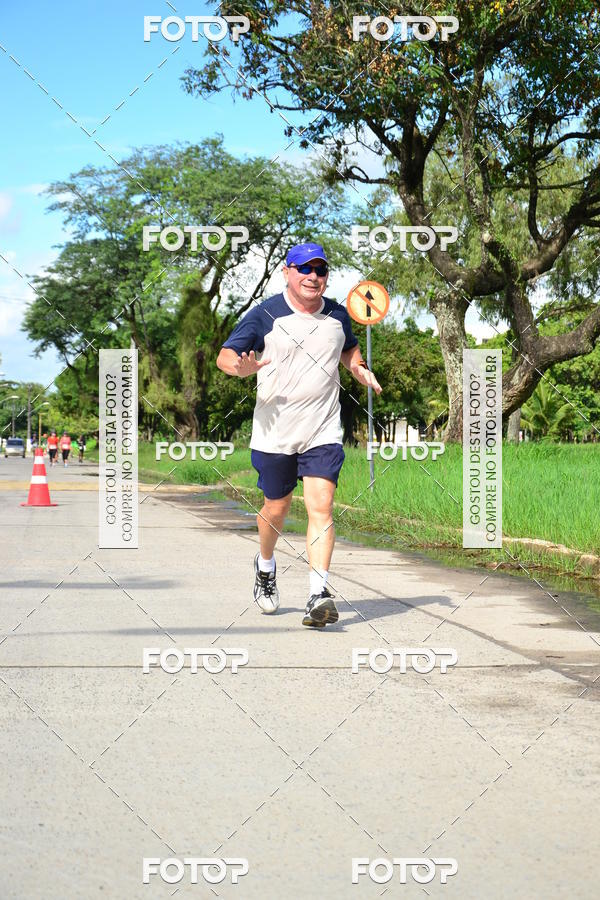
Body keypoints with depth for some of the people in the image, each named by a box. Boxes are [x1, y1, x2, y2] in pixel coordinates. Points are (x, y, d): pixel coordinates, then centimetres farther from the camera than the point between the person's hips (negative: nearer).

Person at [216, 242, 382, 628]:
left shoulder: (338, 315, 6)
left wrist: (358, 368, 6)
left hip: (323, 433, 1)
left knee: (321, 506, -13)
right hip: (274, 433, -1)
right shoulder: (266, 314, -5)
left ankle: (319, 592, -16)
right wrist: (241, 366, -30)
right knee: (276, 509, 12)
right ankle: (265, 566, 42)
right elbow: (225, 355, -7)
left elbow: (349, 348, 28)